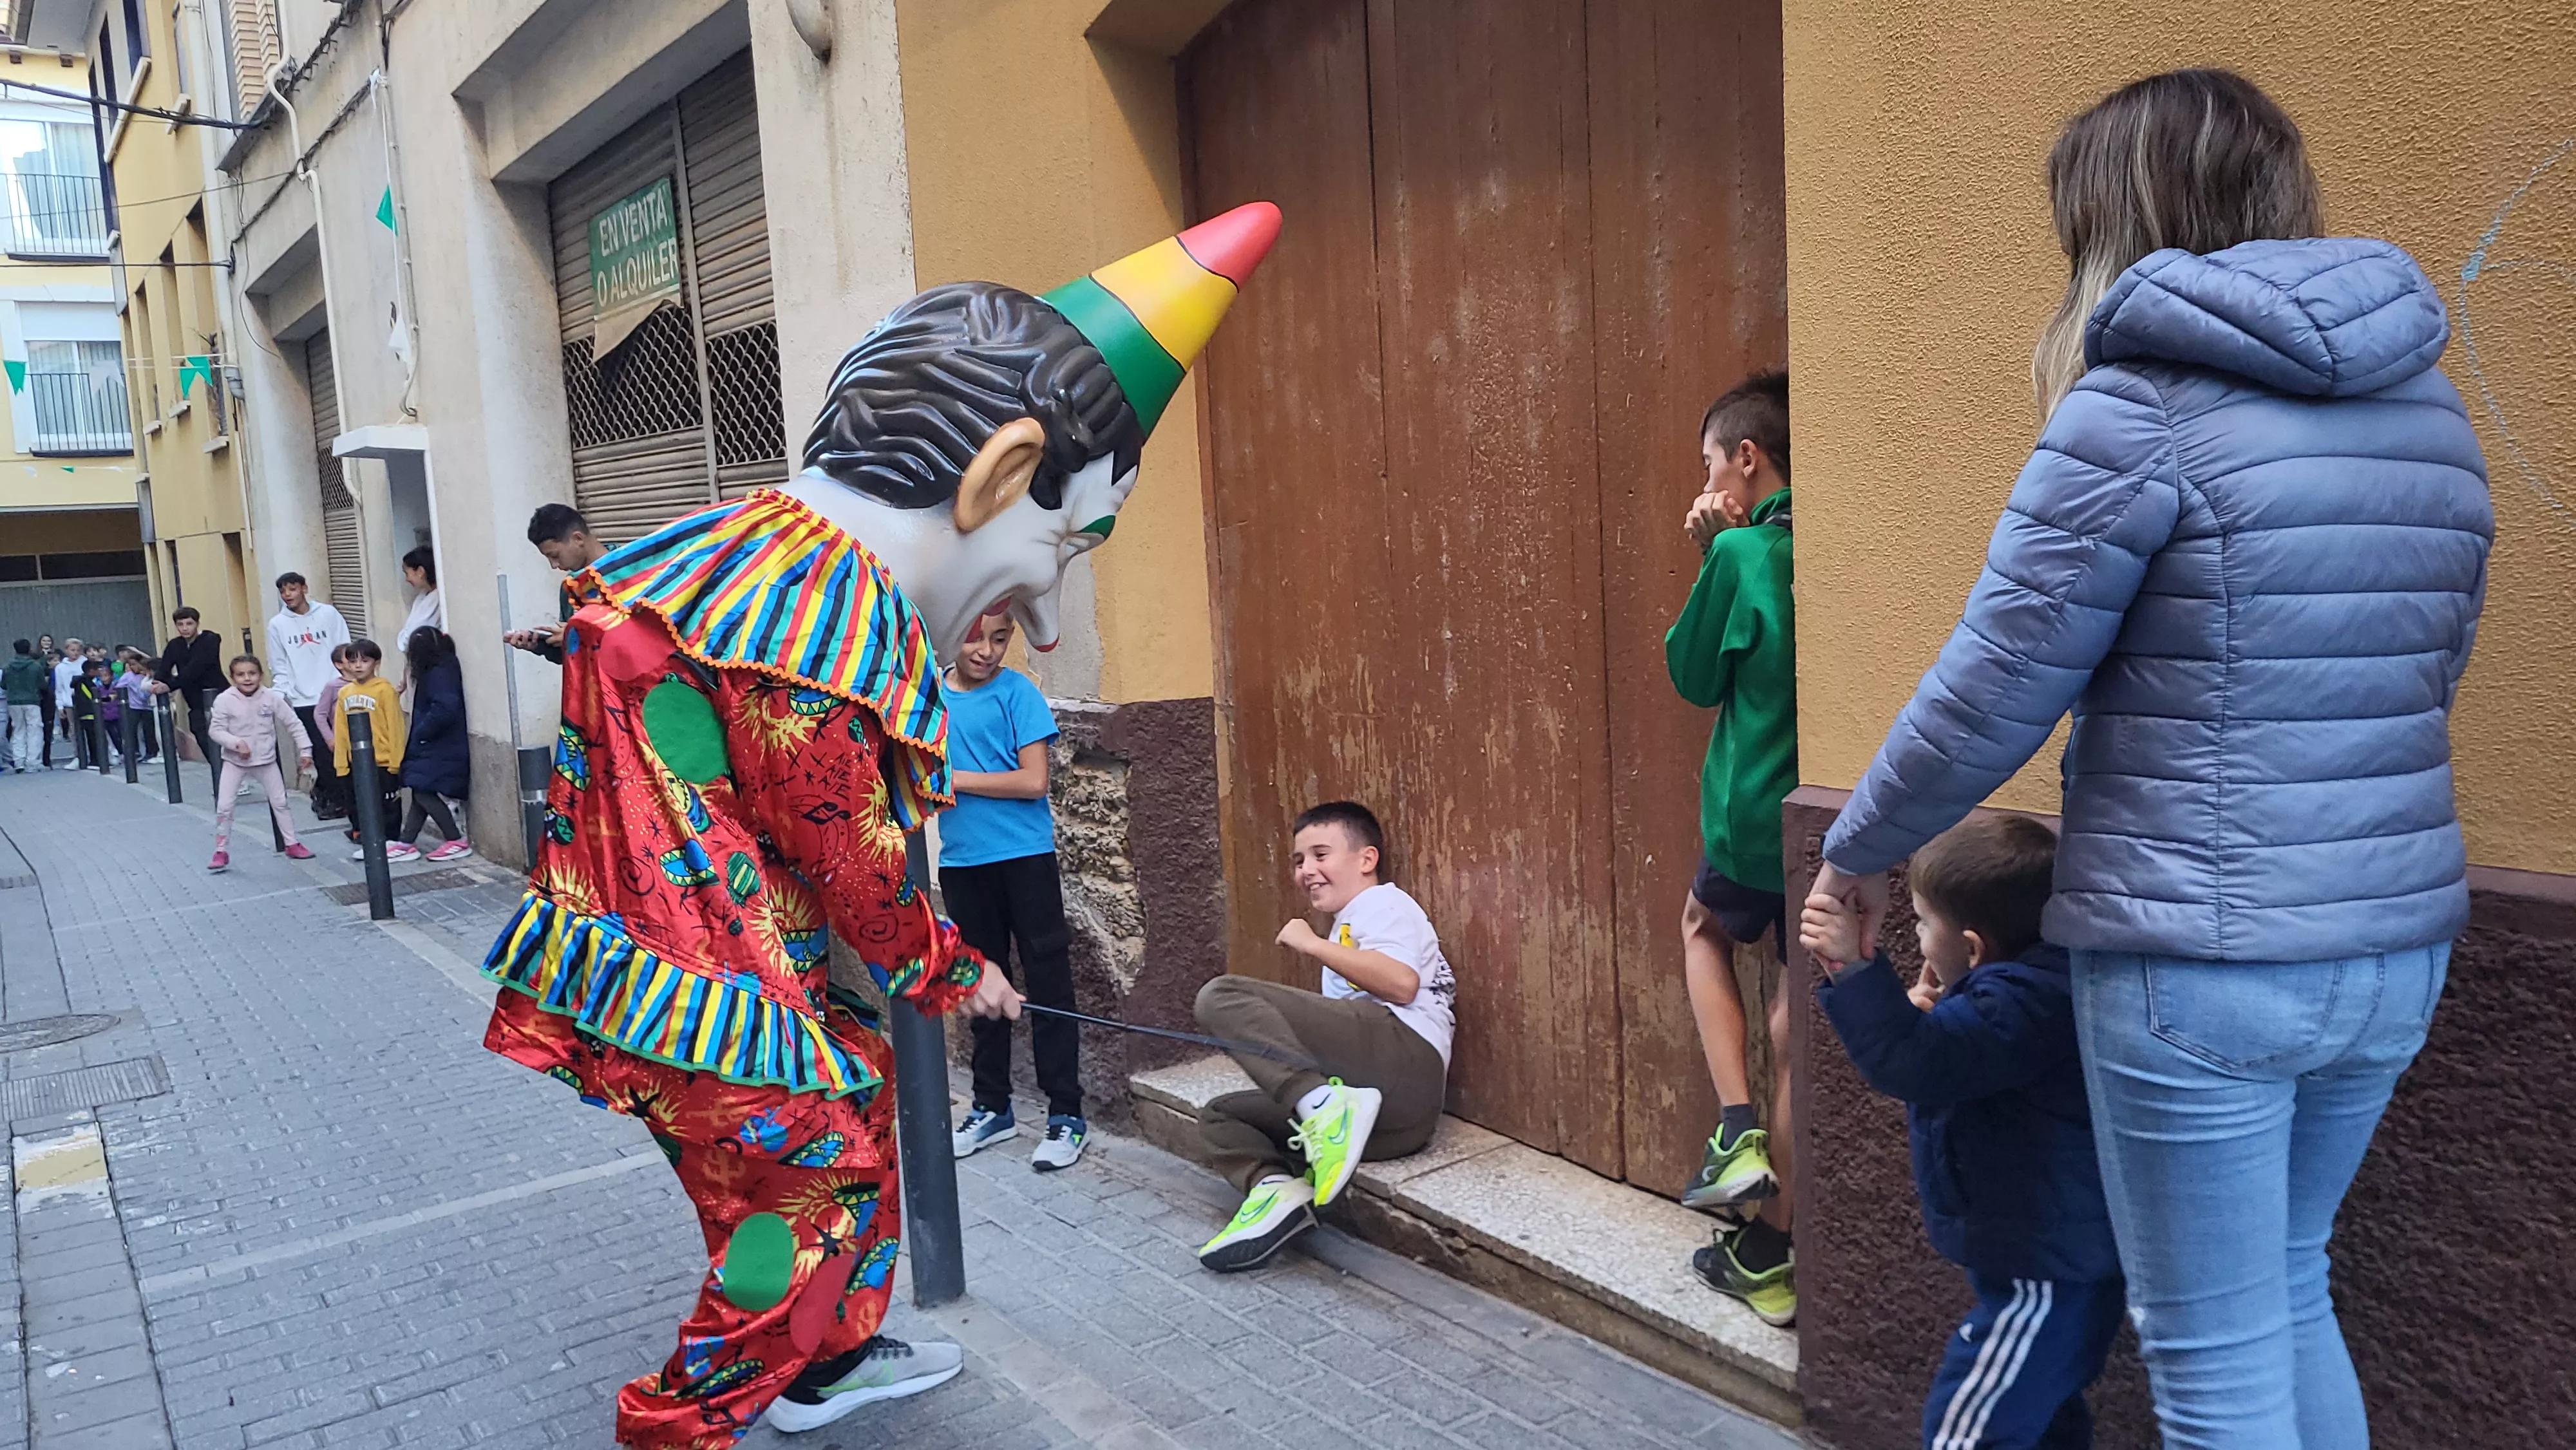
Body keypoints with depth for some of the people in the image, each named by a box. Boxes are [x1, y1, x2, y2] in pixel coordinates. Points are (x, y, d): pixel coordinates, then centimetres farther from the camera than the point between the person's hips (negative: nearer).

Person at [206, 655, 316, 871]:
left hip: (266, 761, 1)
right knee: (224, 806, -3)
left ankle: (292, 844, 22)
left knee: (280, 802, 9)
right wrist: (237, 743, -25)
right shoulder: (225, 700, -14)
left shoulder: (272, 698, -10)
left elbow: (294, 724, -3)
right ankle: (221, 852, 9)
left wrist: (305, 749, -6)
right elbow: (216, 730, -11)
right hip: (235, 762, -1)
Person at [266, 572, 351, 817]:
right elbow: (280, 666, 7)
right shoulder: (278, 624, 4)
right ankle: (330, 796, 10)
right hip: (303, 700, 0)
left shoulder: (328, 614, 2)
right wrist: (281, 694, -4)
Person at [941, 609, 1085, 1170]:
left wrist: (954, 778, -13)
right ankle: (992, 1107, 28)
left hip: (1025, 856, -5)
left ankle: (1066, 1114, 6)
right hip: (962, 861, 5)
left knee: (1047, 984, -1)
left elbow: (1033, 781, -14)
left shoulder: (1016, 693, -7)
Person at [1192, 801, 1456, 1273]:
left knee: (1221, 997, -14)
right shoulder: (1347, 928, 38)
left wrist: (1312, 945, -5)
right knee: (1220, 1114, 16)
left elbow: (1402, 983, -11)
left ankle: (1322, 1108, -31)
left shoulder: (1383, 902, 11)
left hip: (1405, 1055, -9)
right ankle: (1275, 1187, -15)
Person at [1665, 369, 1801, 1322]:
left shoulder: (1742, 553, -11)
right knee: (1792, 1029, 11)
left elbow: (1694, 677, -1)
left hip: (1756, 816, -5)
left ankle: (1738, 1134, 13)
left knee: (1704, 926, 27)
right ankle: (1770, 1256, 19)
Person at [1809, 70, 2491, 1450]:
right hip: (2396, 946, 8)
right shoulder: (2426, 403, 10)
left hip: (2197, 967, -8)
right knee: (2288, 1298, 26)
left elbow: (1991, 694, -12)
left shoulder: (2141, 407, -14)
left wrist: (1858, 848, 2)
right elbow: (2420, 677, 18)